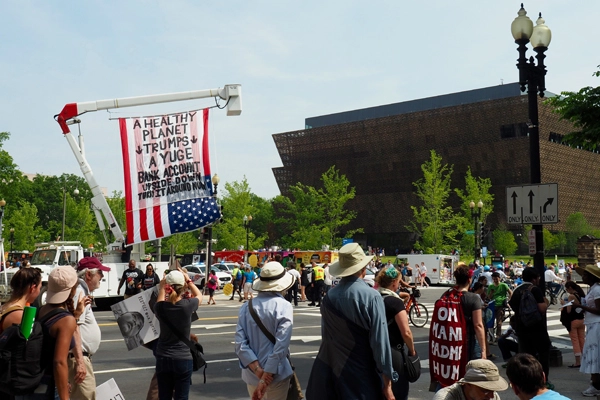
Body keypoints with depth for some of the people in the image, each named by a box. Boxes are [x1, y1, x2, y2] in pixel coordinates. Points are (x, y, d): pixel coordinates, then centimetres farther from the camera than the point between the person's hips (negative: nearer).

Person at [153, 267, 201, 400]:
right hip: (183, 359, -2)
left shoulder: (161, 307, -8)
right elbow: (198, 295, 11)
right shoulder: (187, 305, -13)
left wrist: (161, 288, 29)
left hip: (163, 359, 2)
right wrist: (188, 280, 17)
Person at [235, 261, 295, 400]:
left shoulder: (247, 306, -1)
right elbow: (281, 345, -19)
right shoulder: (283, 306, -12)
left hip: (251, 374, 4)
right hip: (275, 374, -4)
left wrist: (257, 370, -11)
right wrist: (265, 378, -17)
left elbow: (240, 343, -8)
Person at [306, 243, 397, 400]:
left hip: (331, 371, 5)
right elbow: (380, 340, -16)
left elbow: (326, 336, 7)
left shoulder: (329, 297, -1)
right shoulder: (371, 296, -15)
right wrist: (387, 381, -9)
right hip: (362, 375, -4)